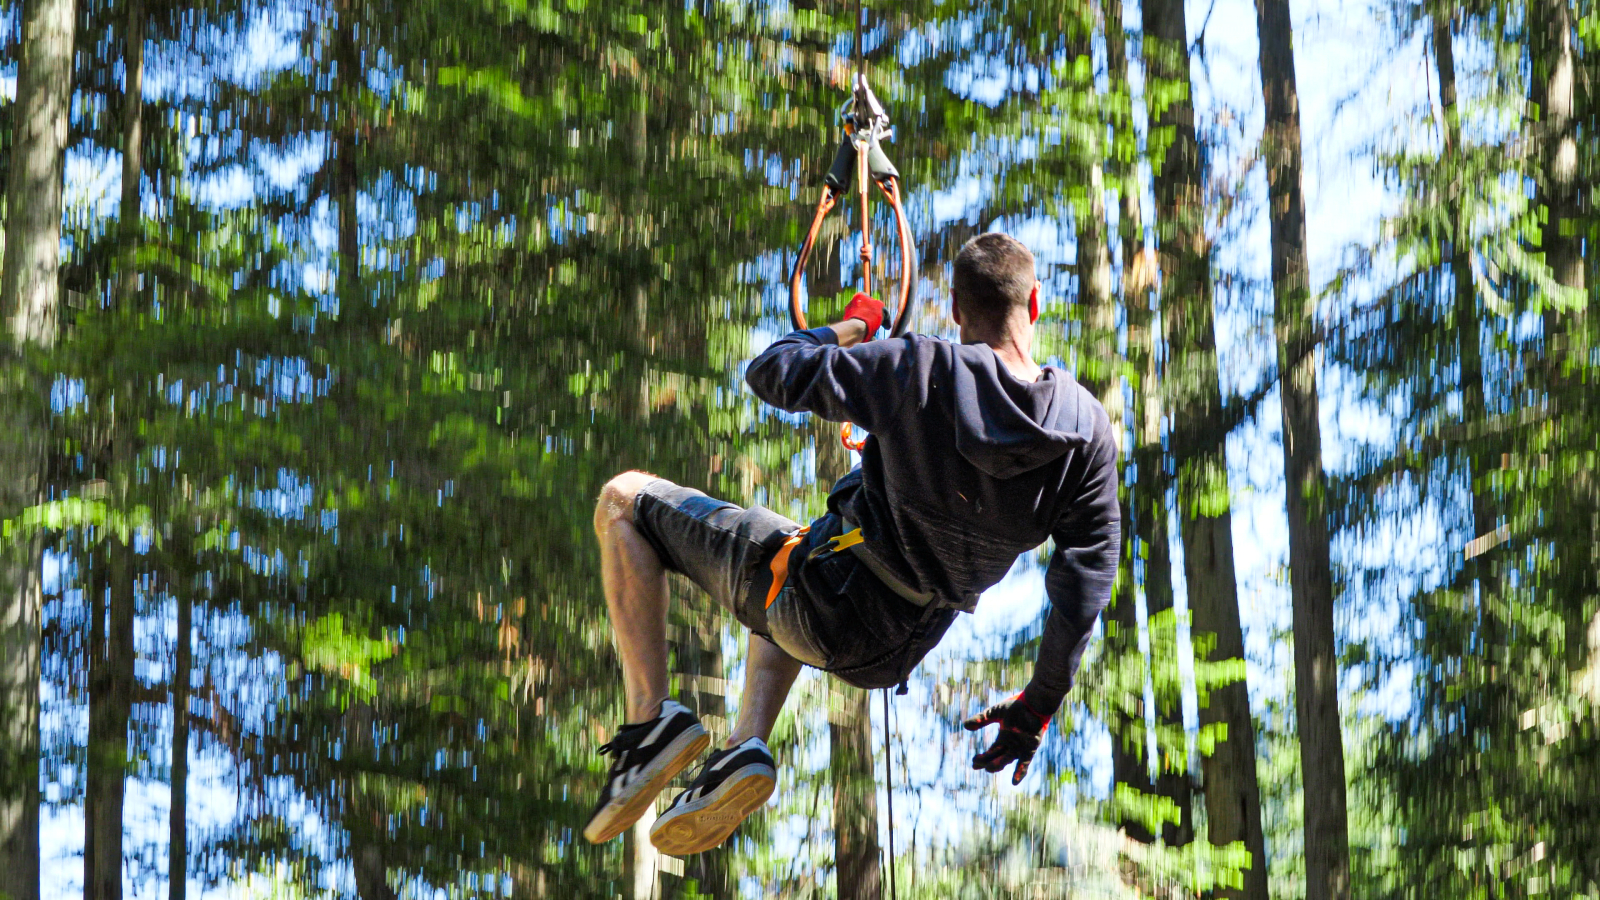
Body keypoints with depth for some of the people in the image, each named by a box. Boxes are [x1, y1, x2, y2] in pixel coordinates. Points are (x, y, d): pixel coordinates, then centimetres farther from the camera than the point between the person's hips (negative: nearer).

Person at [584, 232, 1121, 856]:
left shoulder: (921, 371, -22)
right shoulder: (1088, 429, -11)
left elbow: (772, 372, -12)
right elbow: (1088, 574, -5)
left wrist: (848, 327, 9)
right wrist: (1037, 707, 8)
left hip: (823, 608, -5)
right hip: (893, 657, 5)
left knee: (623, 500, 10)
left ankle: (652, 718, -2)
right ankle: (745, 749, 17)